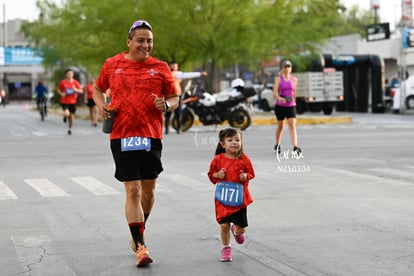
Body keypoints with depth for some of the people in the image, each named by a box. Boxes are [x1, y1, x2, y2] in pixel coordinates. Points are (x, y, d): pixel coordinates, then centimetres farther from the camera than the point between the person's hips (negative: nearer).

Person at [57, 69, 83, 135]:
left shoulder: (75, 82, -1)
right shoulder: (63, 82, -3)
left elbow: (81, 91, -2)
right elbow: (58, 89, 12)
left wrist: (76, 90, -22)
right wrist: (61, 93, -8)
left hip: (73, 102, 2)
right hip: (64, 101, -2)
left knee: (72, 116, 7)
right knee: (66, 114, -24)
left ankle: (70, 129, 27)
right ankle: (65, 116, 15)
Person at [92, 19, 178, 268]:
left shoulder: (160, 68, 4)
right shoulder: (112, 65, 5)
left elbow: (174, 98, 10)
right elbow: (98, 89, 21)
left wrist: (166, 105, -12)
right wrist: (102, 105, 1)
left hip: (152, 136, 2)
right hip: (122, 136, -1)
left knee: (148, 190, 10)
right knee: (133, 190, -9)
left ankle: (139, 231, 36)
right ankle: (141, 246, -6)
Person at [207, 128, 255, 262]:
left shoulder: (244, 159, -5)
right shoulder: (218, 159, -5)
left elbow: (251, 174, 6)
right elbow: (211, 174, 7)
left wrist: (246, 176, -15)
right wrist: (217, 175, -13)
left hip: (240, 198, 1)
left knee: (242, 228, 6)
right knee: (224, 224, -4)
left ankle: (236, 231, 44)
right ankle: (226, 248, 18)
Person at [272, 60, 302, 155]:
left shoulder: (294, 79, 5)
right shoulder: (278, 79, -3)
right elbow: (274, 93, -14)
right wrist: (279, 98, -33)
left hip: (291, 105, 1)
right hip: (280, 105, -1)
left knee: (292, 126, -13)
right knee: (280, 126, 12)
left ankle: (295, 147, -24)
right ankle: (277, 145, 34)